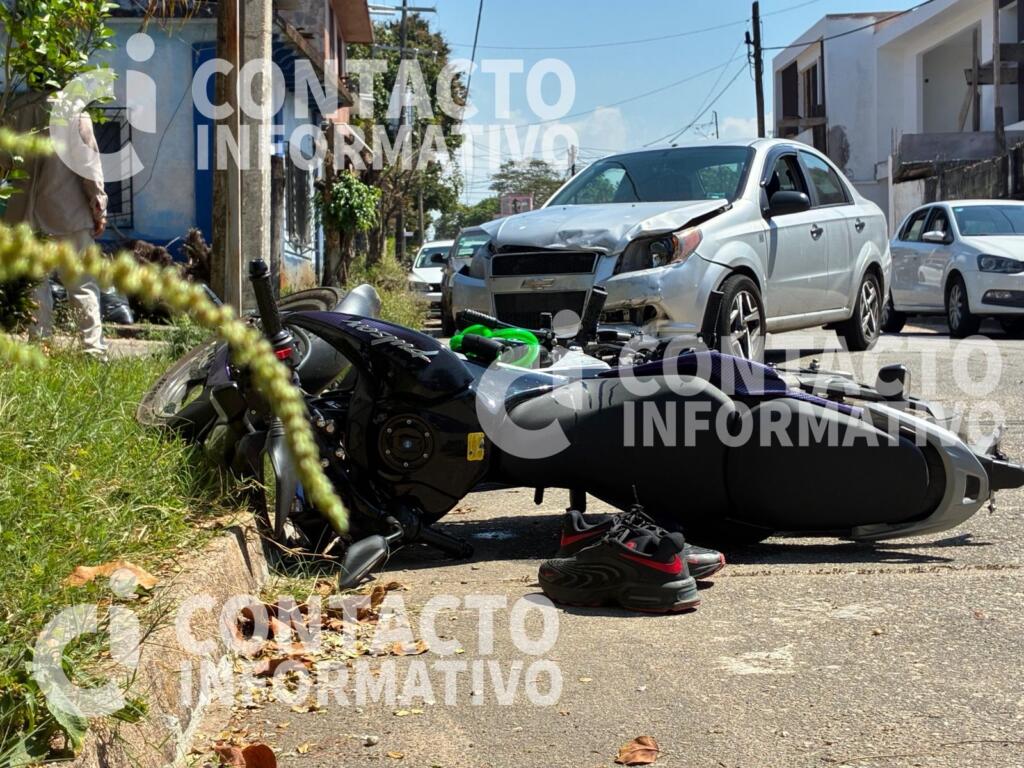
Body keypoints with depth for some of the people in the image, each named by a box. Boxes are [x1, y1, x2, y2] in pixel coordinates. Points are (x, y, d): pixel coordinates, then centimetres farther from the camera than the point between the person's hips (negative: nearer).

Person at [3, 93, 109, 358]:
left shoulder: (16, 112, 1)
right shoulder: (74, 114, -8)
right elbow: (89, 164, -8)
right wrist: (99, 208, -1)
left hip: (25, 217, 3)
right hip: (69, 215, -2)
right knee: (82, 284, 3)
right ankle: (94, 349, -1)